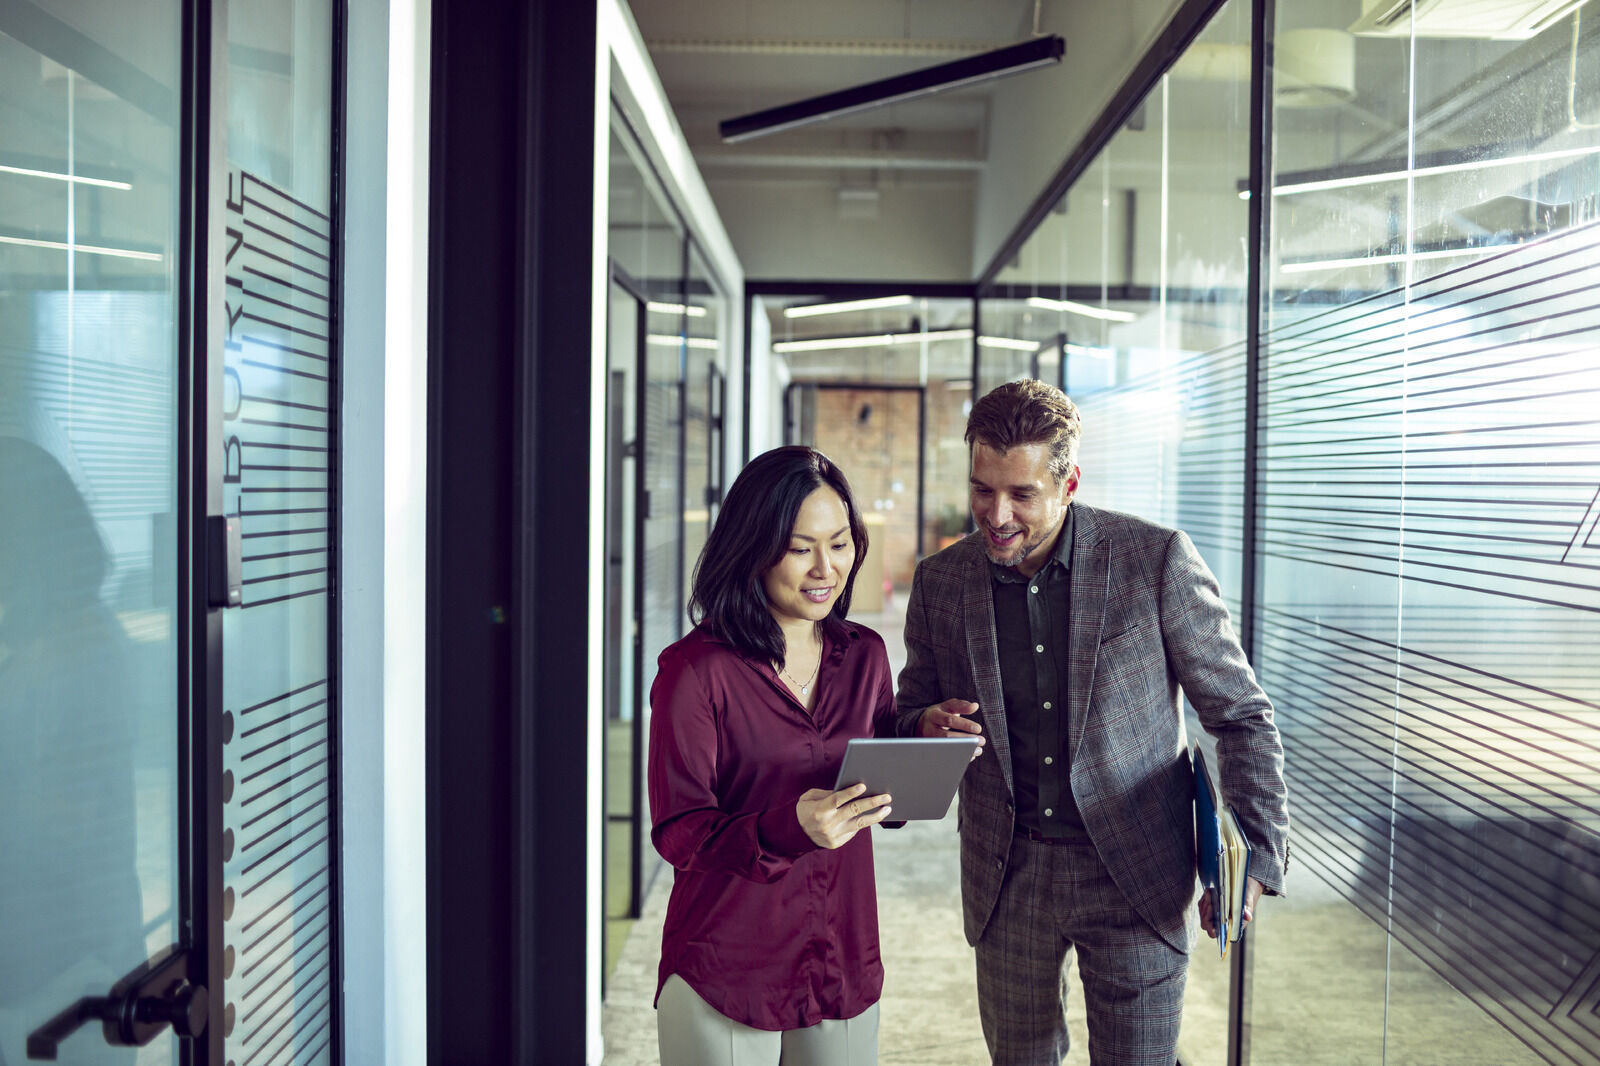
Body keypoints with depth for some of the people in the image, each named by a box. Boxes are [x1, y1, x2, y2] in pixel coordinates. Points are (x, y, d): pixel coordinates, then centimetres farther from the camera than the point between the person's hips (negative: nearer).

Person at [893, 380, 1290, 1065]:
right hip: (1006, 879, 3)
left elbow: (1241, 714, -4)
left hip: (1136, 878, -3)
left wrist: (1256, 854, -12)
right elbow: (907, 719, 10)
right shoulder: (940, 582, -2)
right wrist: (928, 727, -14)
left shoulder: (1157, 561, -12)